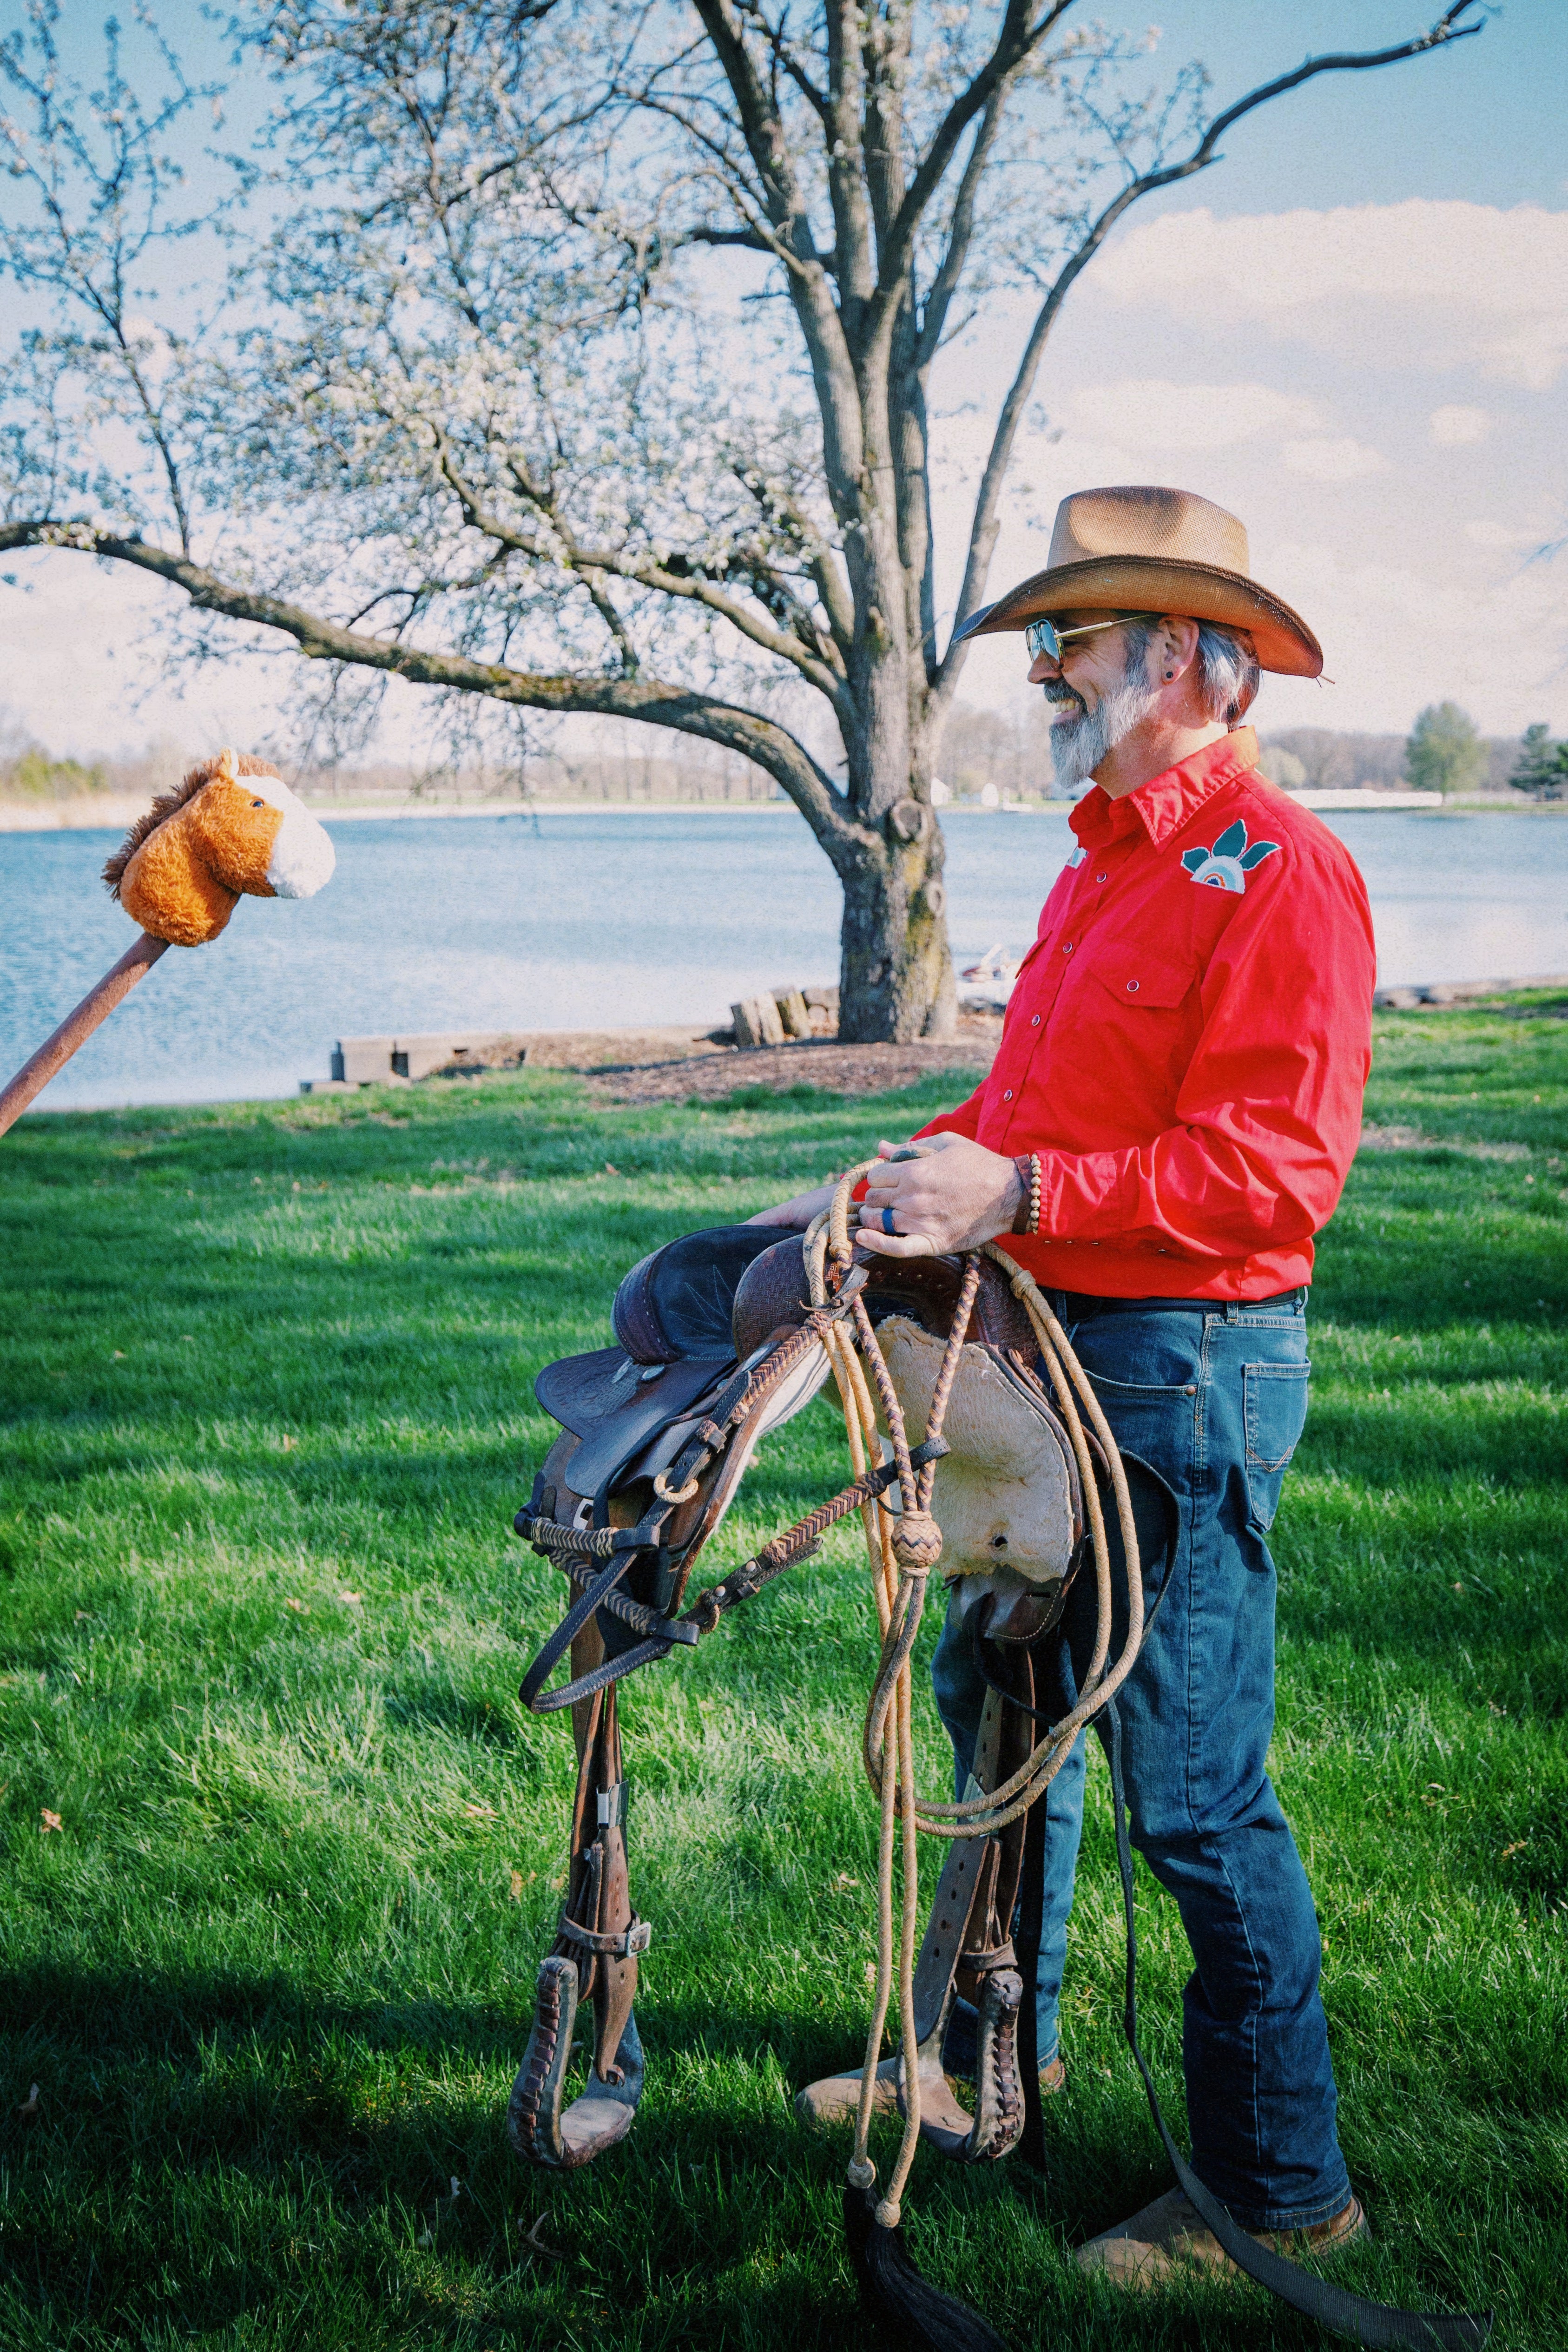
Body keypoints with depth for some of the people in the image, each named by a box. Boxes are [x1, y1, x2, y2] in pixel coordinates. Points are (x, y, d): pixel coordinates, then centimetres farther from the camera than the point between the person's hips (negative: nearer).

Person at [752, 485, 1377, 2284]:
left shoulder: (1277, 873, -16)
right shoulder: (1105, 857, 16)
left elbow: (1275, 1168, -24)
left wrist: (1022, 1197, -27)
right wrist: (900, 1184, 12)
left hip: (1189, 1373, -10)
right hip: (1059, 1352, 10)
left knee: (1195, 1796, -3)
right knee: (989, 1695, 21)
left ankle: (1282, 2192, 14)